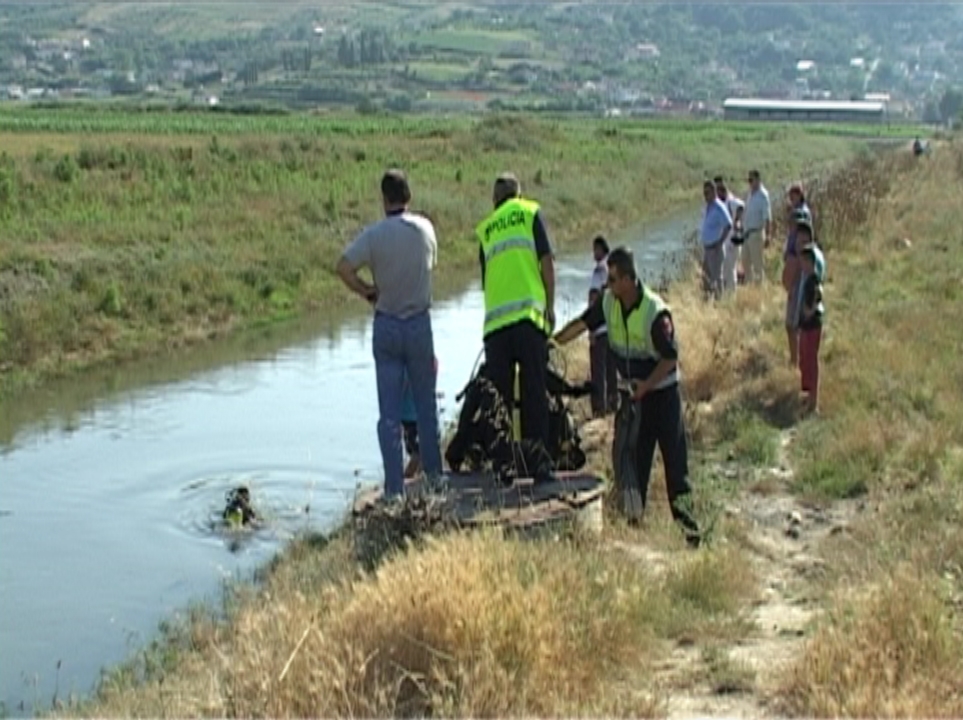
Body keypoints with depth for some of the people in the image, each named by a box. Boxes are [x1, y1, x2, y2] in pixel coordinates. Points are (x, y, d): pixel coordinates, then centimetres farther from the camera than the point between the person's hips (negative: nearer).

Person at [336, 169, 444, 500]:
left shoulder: (375, 234, -11)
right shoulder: (425, 228, -2)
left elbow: (344, 267, -20)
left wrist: (367, 291, -5)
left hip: (386, 326, -2)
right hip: (420, 323, 2)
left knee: (389, 411, 2)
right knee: (426, 403, 17)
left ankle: (394, 486, 0)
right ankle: (433, 470, 27)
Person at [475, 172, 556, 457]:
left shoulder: (485, 228, 19)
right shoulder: (530, 212, 9)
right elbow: (546, 260, 0)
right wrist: (550, 305, 1)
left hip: (495, 320, 3)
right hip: (529, 314, -3)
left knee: (498, 394, 5)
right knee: (534, 390, -1)